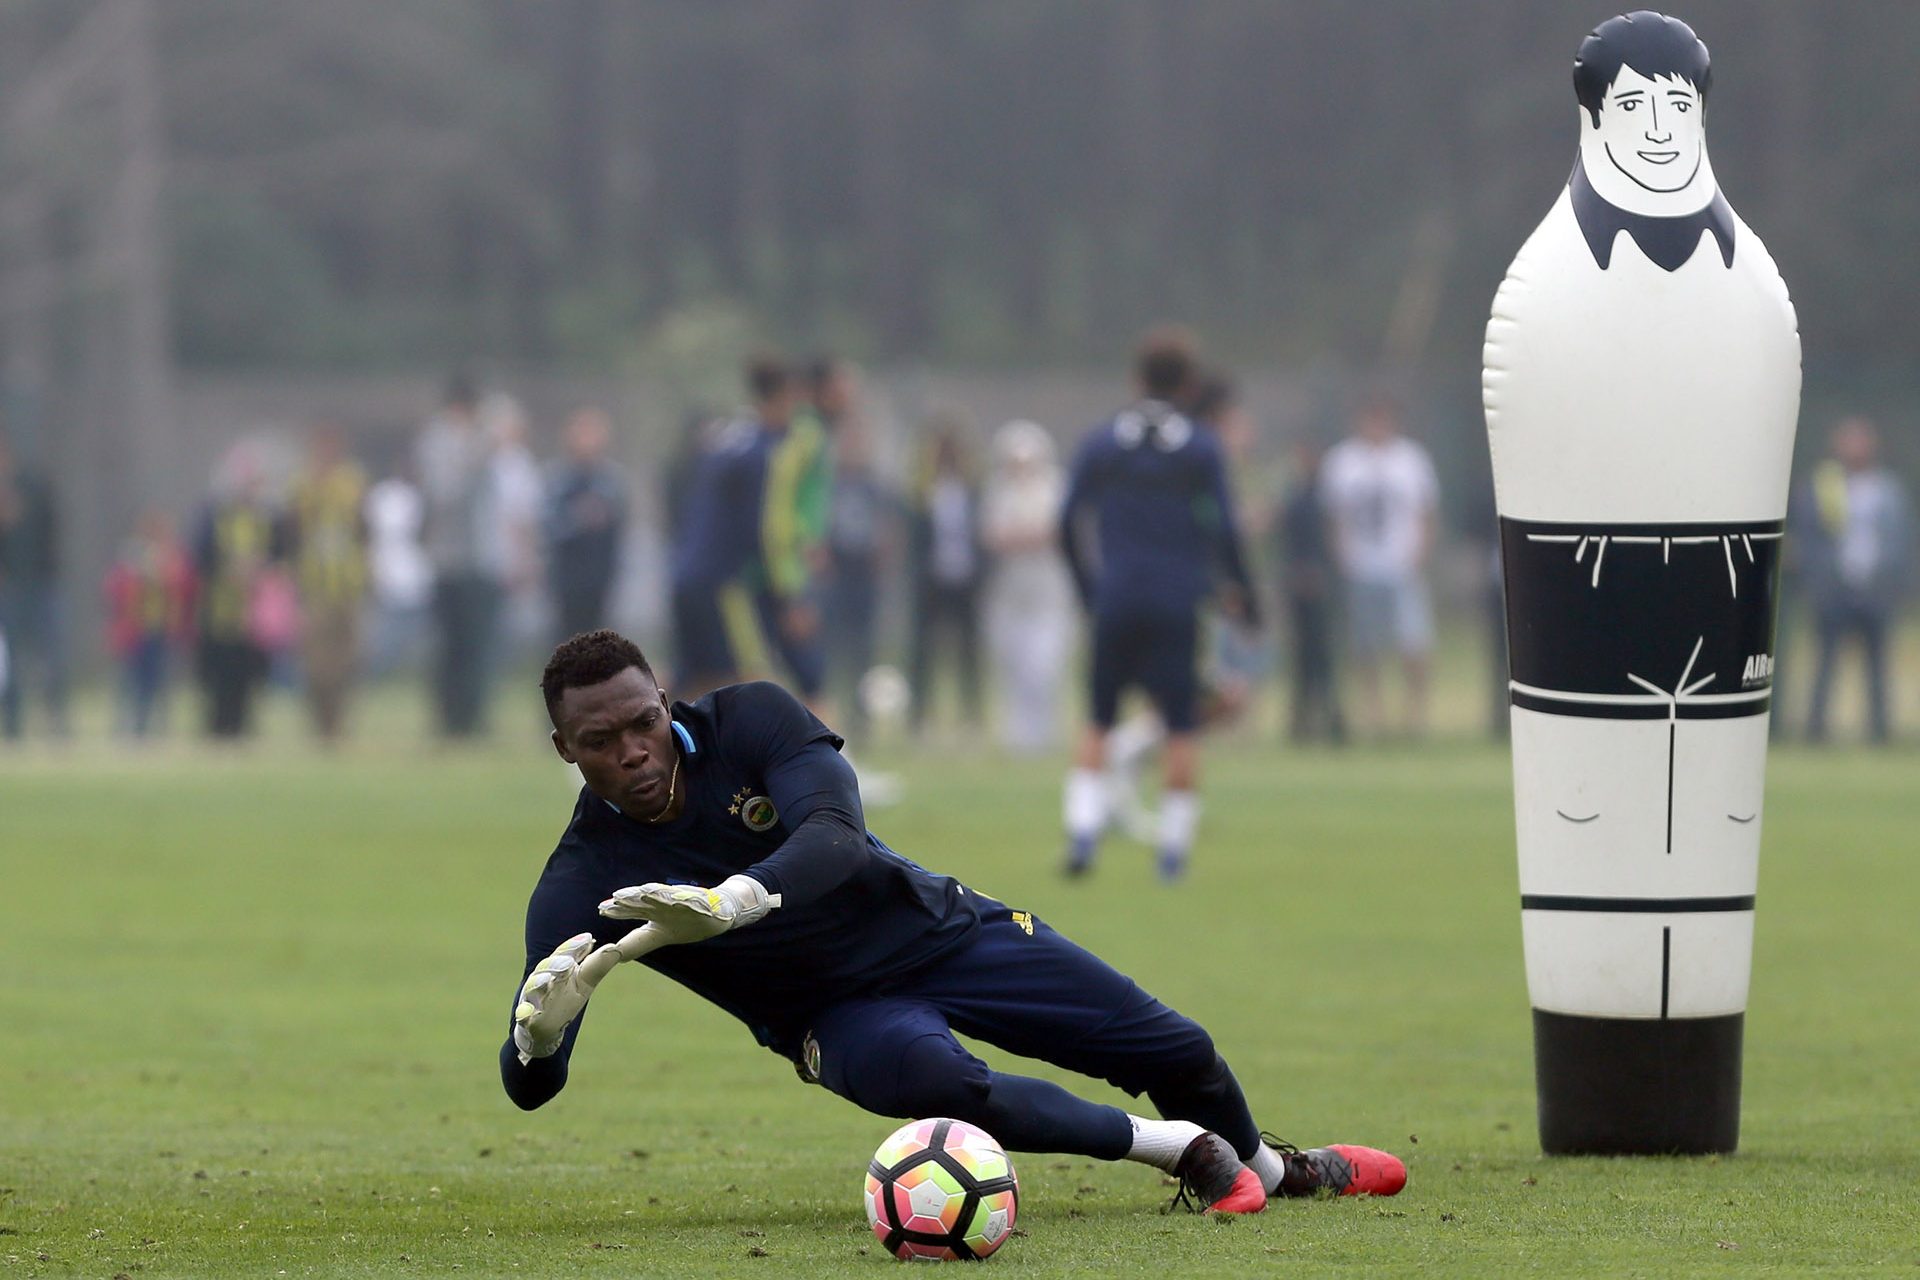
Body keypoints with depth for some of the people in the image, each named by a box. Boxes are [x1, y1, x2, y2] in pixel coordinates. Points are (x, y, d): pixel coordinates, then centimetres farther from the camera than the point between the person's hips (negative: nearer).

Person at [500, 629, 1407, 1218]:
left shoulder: (750, 721, -21)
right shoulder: (581, 886, -21)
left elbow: (838, 838, -39)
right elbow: (529, 1084, -25)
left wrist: (727, 901, -59)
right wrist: (540, 1028, -51)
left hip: (937, 928, 1)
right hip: (839, 1012, -1)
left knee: (1179, 1055, 5)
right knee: (931, 1080, -36)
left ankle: (1269, 1165, 42)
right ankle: (1177, 1148, -14)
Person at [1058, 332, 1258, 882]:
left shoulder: (1099, 444, 4)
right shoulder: (1201, 449, -3)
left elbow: (1068, 525, 3)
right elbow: (1224, 532, -7)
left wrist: (1089, 590, 14)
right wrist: (1241, 594, 4)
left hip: (1115, 604, 2)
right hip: (1180, 605, -2)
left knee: (1097, 724, 10)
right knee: (1182, 728, 4)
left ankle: (1082, 833, -5)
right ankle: (1174, 848, 1)